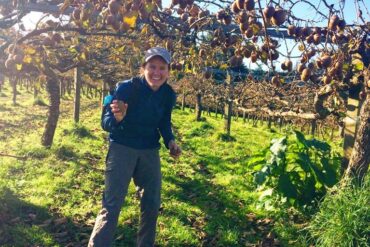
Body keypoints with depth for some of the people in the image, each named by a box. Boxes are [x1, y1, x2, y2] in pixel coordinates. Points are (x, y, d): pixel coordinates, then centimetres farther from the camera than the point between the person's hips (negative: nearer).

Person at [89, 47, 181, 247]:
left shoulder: (168, 95, -7)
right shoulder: (127, 88, -21)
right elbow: (105, 123, -20)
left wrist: (170, 141, -9)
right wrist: (117, 117, -42)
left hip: (150, 151, 5)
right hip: (122, 148, -4)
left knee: (152, 203, 12)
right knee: (112, 204, -10)